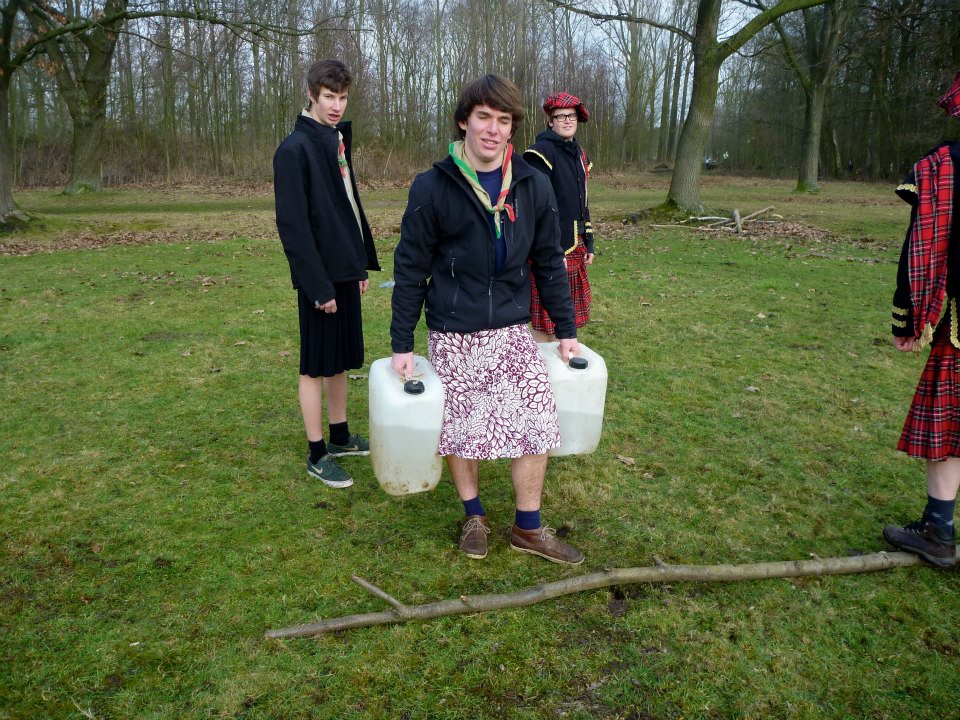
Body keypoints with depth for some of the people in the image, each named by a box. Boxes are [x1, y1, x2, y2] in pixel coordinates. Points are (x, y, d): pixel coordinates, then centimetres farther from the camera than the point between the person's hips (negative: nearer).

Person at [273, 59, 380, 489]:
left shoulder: (339, 139, 13)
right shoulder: (295, 148, -13)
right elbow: (292, 224, -18)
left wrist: (363, 261, 14)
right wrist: (318, 286, -20)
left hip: (345, 270, 8)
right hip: (320, 276, -8)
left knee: (341, 359, 17)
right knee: (316, 367, 1)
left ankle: (340, 436, 31)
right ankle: (317, 455, 13)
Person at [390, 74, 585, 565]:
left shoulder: (533, 187, 1)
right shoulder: (432, 188, -7)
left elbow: (549, 262, 9)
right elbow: (411, 269, -4)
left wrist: (566, 330, 9)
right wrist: (401, 344, -4)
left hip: (512, 332, 3)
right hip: (453, 338, -2)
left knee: (536, 426, 1)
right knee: (461, 433, 8)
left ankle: (528, 528, 20)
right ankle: (474, 517, 32)